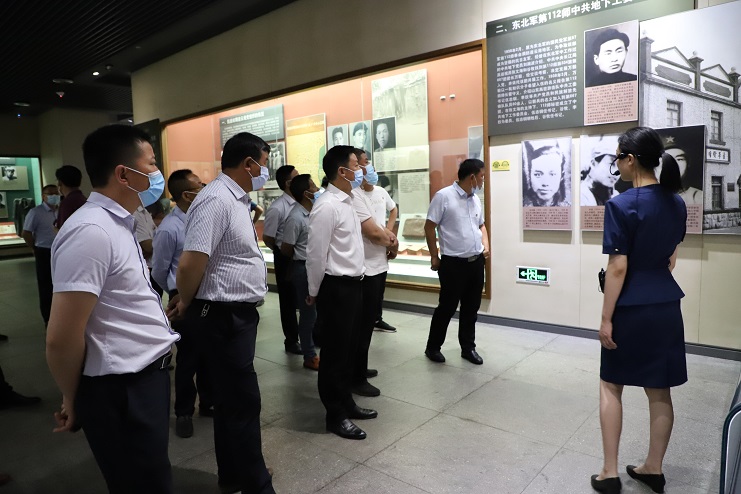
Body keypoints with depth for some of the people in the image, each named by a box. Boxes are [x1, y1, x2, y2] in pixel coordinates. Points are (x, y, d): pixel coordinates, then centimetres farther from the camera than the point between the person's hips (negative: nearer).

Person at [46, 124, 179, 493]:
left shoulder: (116, 224, 9)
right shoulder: (91, 231, -23)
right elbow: (62, 339, -22)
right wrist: (73, 401, -7)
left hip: (146, 376, 9)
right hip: (121, 390, -9)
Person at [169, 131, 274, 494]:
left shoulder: (237, 199, 11)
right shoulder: (217, 199, -21)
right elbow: (190, 263, -23)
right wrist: (185, 304, -9)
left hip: (237, 313, 10)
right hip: (223, 315, -10)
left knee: (230, 398, 20)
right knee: (243, 403, 2)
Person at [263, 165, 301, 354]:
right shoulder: (277, 208, -18)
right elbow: (267, 238, -11)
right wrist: (284, 252, 1)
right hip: (286, 258, -6)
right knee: (289, 299, 9)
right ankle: (291, 340, 24)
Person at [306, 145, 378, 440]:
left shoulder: (347, 202, 11)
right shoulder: (327, 206, -19)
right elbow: (316, 254, -17)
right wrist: (314, 292, -8)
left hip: (352, 284, 9)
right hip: (336, 287, -9)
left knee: (349, 349, 19)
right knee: (334, 352, 5)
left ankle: (346, 402, 34)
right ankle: (335, 415, 20)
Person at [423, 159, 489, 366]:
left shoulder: (475, 199, 10)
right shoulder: (443, 196, -12)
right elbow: (429, 227, -10)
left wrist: (485, 245, 7)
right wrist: (434, 257, -8)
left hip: (476, 262, 7)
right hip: (453, 263, -7)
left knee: (471, 308, 14)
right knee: (447, 307, 3)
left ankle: (468, 347, 28)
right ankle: (433, 347, 20)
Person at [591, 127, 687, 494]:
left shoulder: (622, 205, -18)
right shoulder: (677, 203, 5)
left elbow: (618, 268, -19)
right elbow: (671, 257, 14)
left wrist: (606, 318, -13)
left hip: (631, 307, -6)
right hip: (667, 305, 6)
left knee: (611, 386, 10)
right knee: (659, 391, 14)